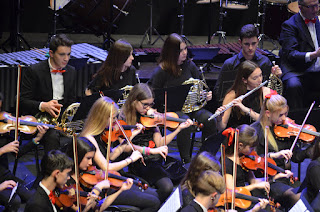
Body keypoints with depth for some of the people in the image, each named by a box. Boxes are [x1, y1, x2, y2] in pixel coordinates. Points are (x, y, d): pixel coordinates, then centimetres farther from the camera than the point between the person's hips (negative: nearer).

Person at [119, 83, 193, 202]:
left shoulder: (150, 117, 13)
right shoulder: (124, 118, -4)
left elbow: (160, 143, 9)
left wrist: (179, 129, -1)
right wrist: (150, 151, -27)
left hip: (157, 160, 5)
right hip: (140, 163, -5)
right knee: (167, 186, -30)